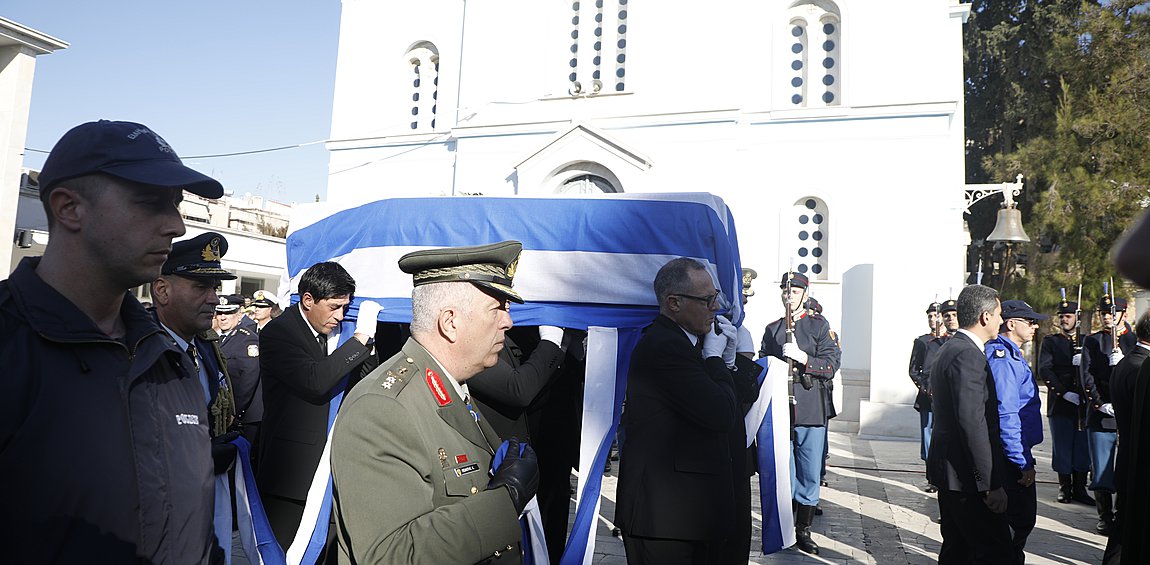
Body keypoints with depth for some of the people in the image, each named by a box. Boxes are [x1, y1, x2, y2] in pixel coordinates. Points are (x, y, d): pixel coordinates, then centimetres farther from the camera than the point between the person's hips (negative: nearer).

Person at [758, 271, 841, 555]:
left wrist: (801, 356, -16)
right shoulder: (772, 329, 14)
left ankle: (803, 531, 15)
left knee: (809, 474, 3)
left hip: (811, 412, -2)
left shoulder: (819, 325, 6)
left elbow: (831, 365, -3)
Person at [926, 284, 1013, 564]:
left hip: (947, 468, 10)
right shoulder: (967, 355, -17)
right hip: (965, 476, -10)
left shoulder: (949, 349, 14)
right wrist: (991, 484, -20)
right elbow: (973, 423, -23)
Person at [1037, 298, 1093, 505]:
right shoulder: (1050, 342, 5)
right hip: (1060, 405, -2)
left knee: (1083, 448, 5)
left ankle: (1080, 489, 15)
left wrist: (1084, 362, -15)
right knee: (1062, 447, 3)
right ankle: (1064, 488, 13)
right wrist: (1065, 393, -14)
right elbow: (1044, 371, -5)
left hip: (1084, 404, 2)